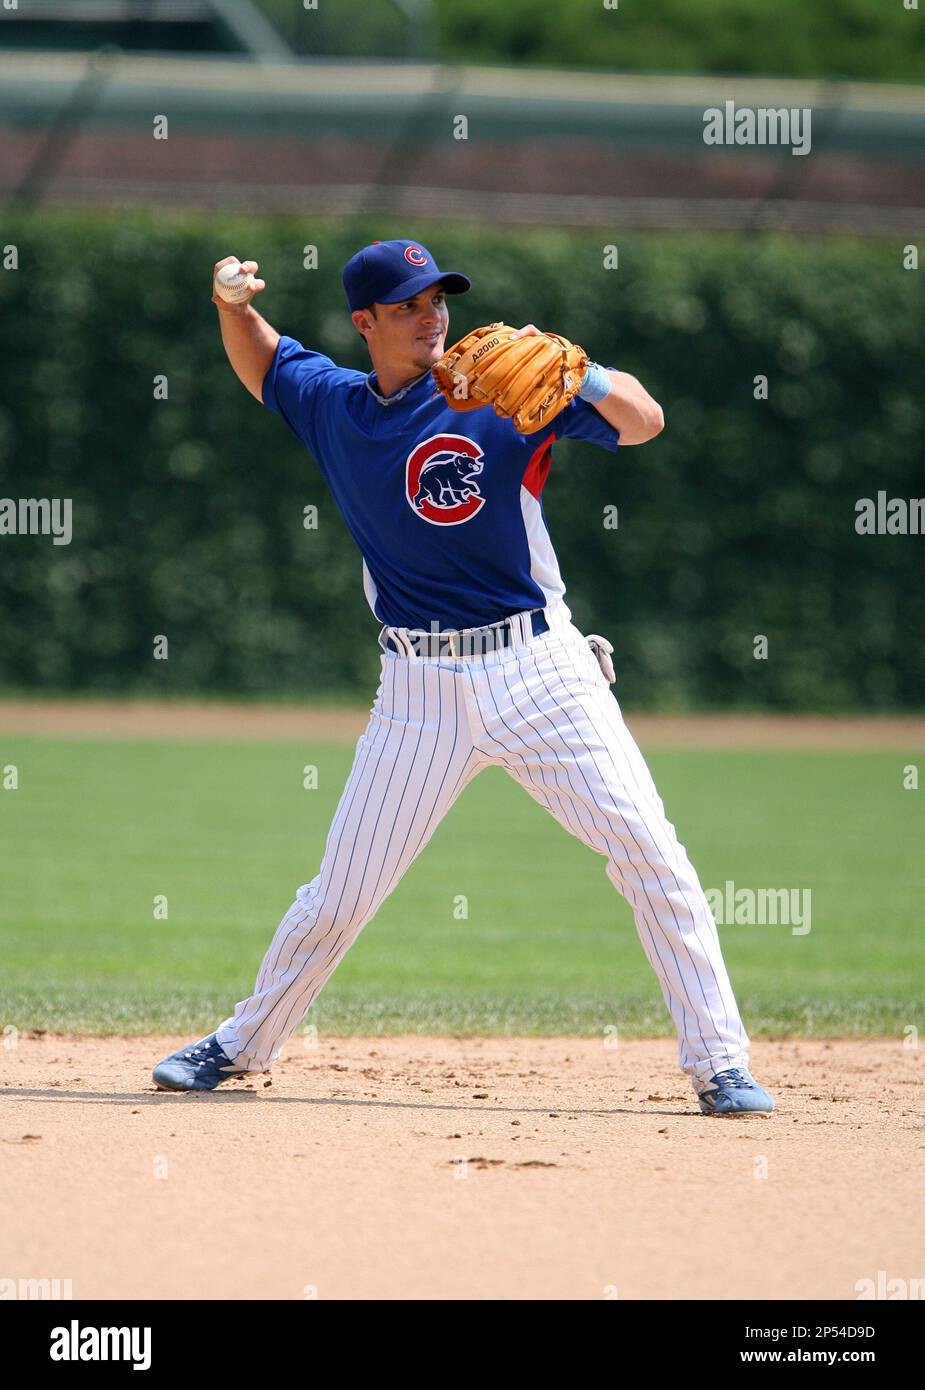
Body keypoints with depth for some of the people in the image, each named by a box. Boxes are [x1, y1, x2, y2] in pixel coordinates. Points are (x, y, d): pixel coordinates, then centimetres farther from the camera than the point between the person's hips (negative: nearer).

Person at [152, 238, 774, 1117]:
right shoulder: (333, 406, 8)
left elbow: (643, 420, -10)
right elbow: (260, 362, 28)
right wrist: (233, 304, 7)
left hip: (538, 669, -2)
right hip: (422, 688, 2)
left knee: (650, 853, -11)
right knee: (339, 896, 5)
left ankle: (719, 1064, -4)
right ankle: (244, 1044, 27)